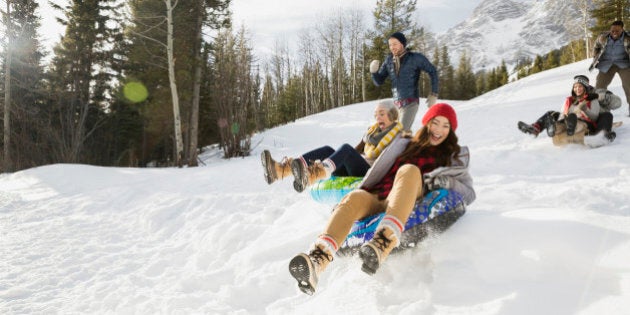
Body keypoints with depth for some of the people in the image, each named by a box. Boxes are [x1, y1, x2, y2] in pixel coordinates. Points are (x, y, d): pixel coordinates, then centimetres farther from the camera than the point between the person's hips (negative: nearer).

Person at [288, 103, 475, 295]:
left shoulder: (453, 156, 26)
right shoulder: (406, 145, 30)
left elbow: (469, 194, 15)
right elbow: (376, 174, 24)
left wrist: (444, 181, -5)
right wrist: (348, 201, 11)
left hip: (409, 206, -2)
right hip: (377, 199, 2)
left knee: (409, 171, -32)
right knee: (355, 197, -32)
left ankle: (383, 243, -54)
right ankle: (317, 261, -54)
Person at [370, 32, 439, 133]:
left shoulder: (415, 58, -7)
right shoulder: (389, 60, 4)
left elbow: (432, 71, 2)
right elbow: (379, 82, 8)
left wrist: (434, 94, -2)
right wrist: (374, 71, -13)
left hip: (411, 102, -5)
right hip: (396, 103, 6)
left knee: (402, 131, -19)